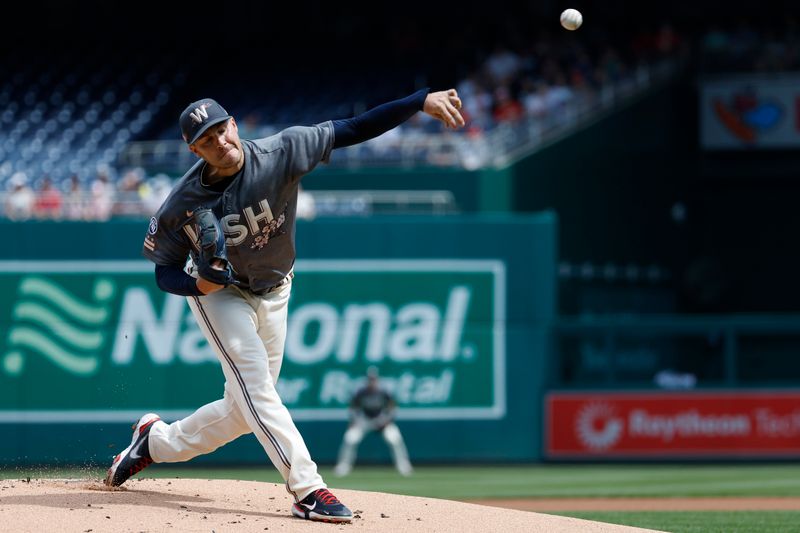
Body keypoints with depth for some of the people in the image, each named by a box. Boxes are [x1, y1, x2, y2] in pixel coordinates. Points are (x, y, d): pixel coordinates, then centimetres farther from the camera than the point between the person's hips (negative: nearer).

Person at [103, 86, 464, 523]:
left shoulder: (281, 154, -26)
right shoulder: (183, 203, -25)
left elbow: (354, 129, -30)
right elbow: (165, 273, -12)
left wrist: (422, 101, -40)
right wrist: (199, 284, -35)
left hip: (273, 294, 3)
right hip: (219, 291, -3)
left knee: (243, 412, 8)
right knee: (254, 383, -22)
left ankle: (155, 441, 30)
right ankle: (308, 490, -24)